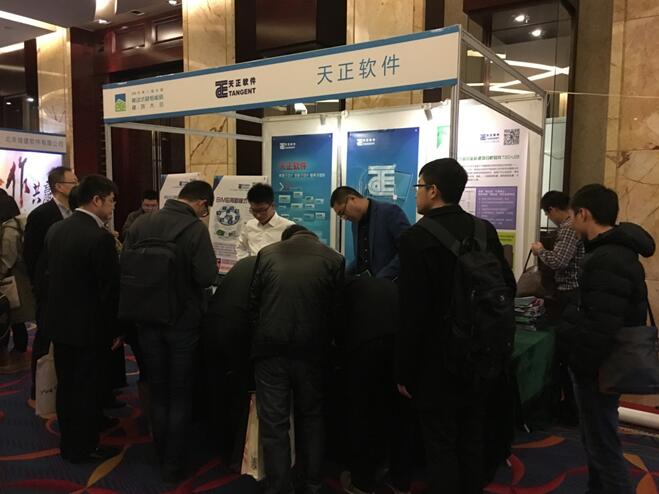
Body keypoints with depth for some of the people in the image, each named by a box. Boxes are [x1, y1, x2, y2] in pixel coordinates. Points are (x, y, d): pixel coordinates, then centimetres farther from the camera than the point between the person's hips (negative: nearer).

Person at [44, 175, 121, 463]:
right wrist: (115, 329, -9)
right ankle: (84, 448, 21)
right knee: (87, 388, 7)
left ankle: (68, 443, 33)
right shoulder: (100, 237, -22)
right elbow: (110, 289, -19)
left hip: (59, 322, 8)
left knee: (67, 385, 18)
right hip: (89, 326, -8)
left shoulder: (55, 229, 3)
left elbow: (48, 273, 10)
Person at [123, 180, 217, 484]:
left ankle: (162, 457, 32)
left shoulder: (141, 223, -2)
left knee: (157, 391, 19)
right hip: (183, 321, -4)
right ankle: (173, 465, 18)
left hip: (147, 319, 5)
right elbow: (207, 277, -23)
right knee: (180, 395, 10)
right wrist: (184, 276, -1)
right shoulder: (195, 228, -17)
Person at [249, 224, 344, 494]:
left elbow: (253, 303, 7)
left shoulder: (267, 253, 6)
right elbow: (335, 311, 5)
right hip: (311, 350, 1)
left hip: (270, 348, -1)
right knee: (310, 417, 19)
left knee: (273, 424, 7)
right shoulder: (334, 258, 4)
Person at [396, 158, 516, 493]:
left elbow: (412, 313, -19)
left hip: (438, 363, -6)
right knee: (472, 442, 20)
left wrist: (405, 371, -9)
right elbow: (507, 287, 7)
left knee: (441, 448, 7)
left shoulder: (416, 238, -18)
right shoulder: (486, 230, 1)